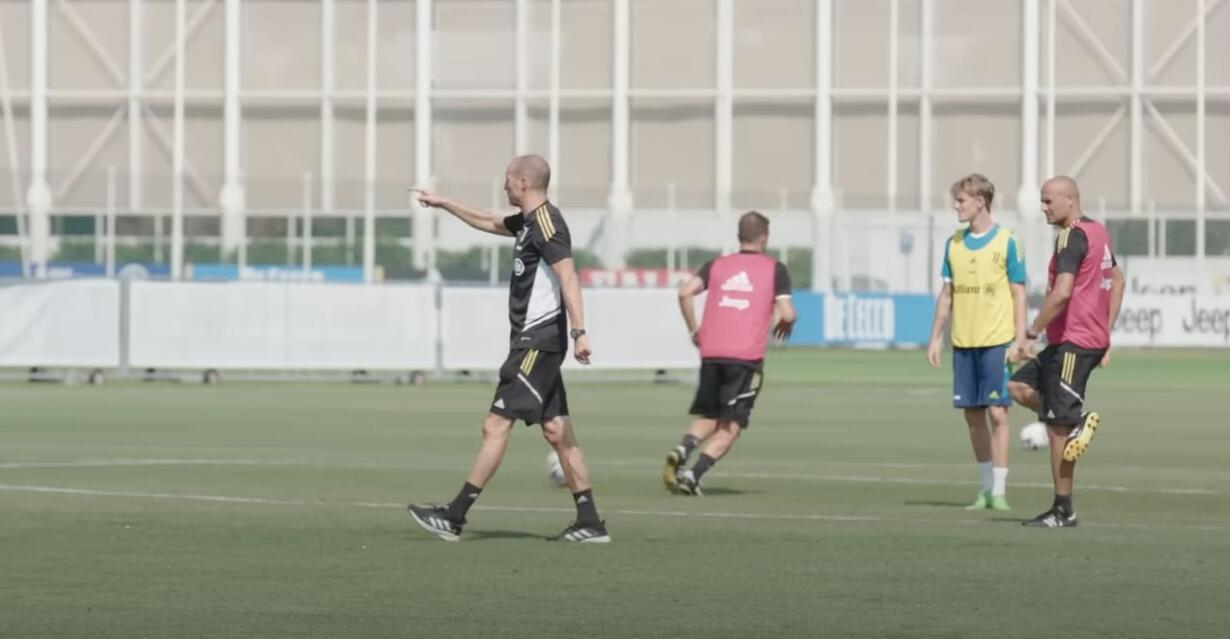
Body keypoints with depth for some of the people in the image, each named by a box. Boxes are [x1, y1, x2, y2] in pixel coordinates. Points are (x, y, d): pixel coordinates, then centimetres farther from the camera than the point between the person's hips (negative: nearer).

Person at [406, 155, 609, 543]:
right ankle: (589, 524, 6)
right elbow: (491, 223, 37)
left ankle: (454, 518, -7)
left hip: (538, 342, -10)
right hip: (534, 340, 10)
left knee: (496, 425, -8)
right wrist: (444, 204, 43)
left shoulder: (546, 222, -14)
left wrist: (579, 331, -32)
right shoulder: (528, 222, 16)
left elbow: (567, 275, -24)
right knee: (557, 431, 7)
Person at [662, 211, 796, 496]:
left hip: (711, 353, 4)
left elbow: (685, 292, 0)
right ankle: (693, 474, -15)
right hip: (747, 356, -3)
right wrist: (786, 324, 19)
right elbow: (787, 313, -4)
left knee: (707, 417, 18)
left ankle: (682, 451, -11)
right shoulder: (775, 269, 6)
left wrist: (694, 330, 10)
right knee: (730, 427, 2)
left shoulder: (717, 265, 14)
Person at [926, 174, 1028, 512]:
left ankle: (999, 490, -4)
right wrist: (936, 337, 11)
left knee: (997, 411, -7)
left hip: (996, 341, -5)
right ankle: (986, 487, 15)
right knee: (972, 414, 6)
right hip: (963, 342, 5)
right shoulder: (954, 243, 10)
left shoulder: (1006, 242, -4)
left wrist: (1019, 341, -9)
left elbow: (1018, 295, -3)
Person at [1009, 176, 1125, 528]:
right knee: (1017, 387, 16)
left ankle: (1063, 511, -2)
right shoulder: (1097, 232, 14)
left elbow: (1062, 293, -25)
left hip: (1073, 343, -10)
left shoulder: (1072, 238, -15)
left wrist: (1031, 334, -18)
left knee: (1058, 427, -5)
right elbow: (1117, 281, 22)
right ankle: (1078, 420, 4)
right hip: (1094, 339, 10)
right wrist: (1106, 335, 23)